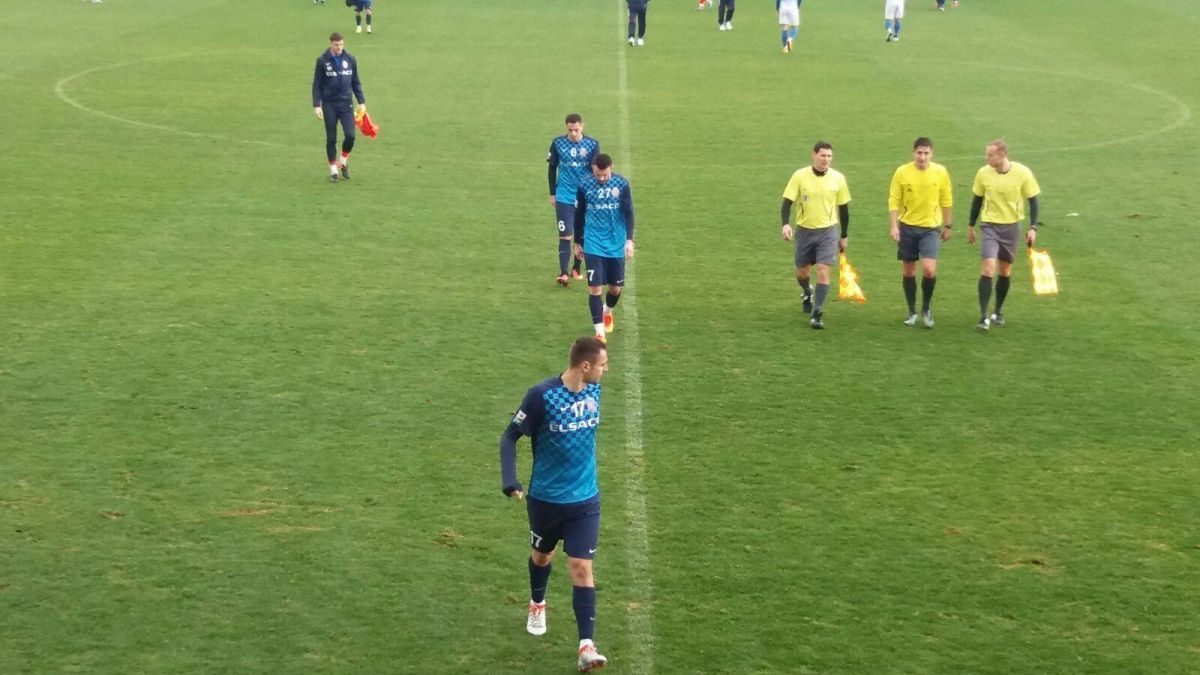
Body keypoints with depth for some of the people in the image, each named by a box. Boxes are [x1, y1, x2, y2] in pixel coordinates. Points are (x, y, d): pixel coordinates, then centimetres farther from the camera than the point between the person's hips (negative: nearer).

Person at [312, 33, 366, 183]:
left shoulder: (350, 59, 3)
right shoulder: (323, 61, -3)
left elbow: (356, 82, 11)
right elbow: (317, 84, -1)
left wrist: (361, 101, 4)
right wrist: (317, 105, -9)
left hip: (346, 103, 1)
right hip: (329, 104, -1)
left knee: (350, 135, -9)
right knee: (331, 138, 3)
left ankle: (344, 162, 16)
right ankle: (333, 169, 15)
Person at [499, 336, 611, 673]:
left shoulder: (593, 390, -6)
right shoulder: (542, 395, -22)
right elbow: (510, 436, -14)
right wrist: (510, 480, -24)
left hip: (585, 499, 2)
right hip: (545, 497, -2)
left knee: (582, 568, -7)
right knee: (541, 555, 22)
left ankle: (586, 646, -10)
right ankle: (537, 604, 54)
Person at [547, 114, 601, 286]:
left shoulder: (592, 144, -5)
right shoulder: (557, 143, -4)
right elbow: (552, 168, 6)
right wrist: (552, 193, 8)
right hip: (564, 197, -1)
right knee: (565, 235, -8)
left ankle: (576, 268, 27)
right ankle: (563, 273, -10)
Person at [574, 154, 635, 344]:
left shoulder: (621, 184, -7)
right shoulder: (584, 185, -5)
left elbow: (628, 213, -3)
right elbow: (579, 215, 6)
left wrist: (629, 240, -14)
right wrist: (577, 243, 11)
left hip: (616, 246, 1)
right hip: (593, 246, -1)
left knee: (616, 287, 10)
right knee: (595, 288, -8)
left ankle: (607, 313, 43)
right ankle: (600, 332, -3)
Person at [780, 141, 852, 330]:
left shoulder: (838, 178, -5)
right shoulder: (800, 176, -9)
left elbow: (843, 208, 6)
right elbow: (787, 202, -9)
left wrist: (844, 235, 10)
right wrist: (786, 224, -26)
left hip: (828, 231, -1)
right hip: (804, 230, 1)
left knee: (823, 270, -13)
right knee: (802, 271, 12)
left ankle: (817, 313, -8)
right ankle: (807, 292, 47)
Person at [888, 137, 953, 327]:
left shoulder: (940, 172, -4)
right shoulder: (902, 172, -7)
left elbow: (946, 201, 7)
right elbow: (894, 201, -3)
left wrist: (947, 226, 10)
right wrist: (894, 226, -12)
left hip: (931, 228, -1)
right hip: (907, 227, 1)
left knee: (929, 270, -16)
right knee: (909, 272, 7)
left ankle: (926, 308, 7)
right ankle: (912, 312, 24)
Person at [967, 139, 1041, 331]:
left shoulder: (1022, 173, -12)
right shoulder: (983, 173, -7)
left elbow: (1033, 200, -2)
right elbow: (977, 199, 7)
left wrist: (1033, 228, -8)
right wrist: (970, 226, 12)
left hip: (1012, 227, 1)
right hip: (990, 226, 0)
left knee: (1005, 271, 11)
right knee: (988, 269, -15)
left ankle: (998, 312, 29)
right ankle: (983, 317, -14)